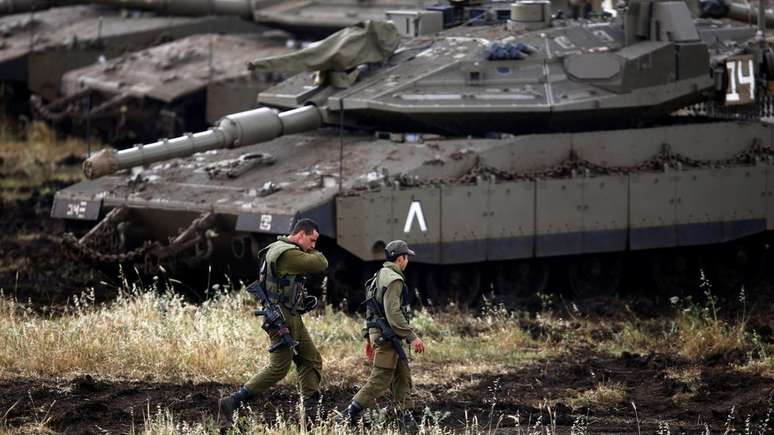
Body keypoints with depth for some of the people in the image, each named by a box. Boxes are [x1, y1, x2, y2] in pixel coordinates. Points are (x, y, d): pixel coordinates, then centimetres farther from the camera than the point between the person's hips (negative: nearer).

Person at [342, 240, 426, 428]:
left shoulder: (379, 276, 15)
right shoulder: (394, 280, -16)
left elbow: (370, 309, 20)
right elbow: (393, 313, -24)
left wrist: (368, 338, 24)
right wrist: (412, 337, -22)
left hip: (376, 333, 10)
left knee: (402, 375, 12)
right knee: (380, 379, -7)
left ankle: (405, 414, 12)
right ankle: (351, 413, -7)